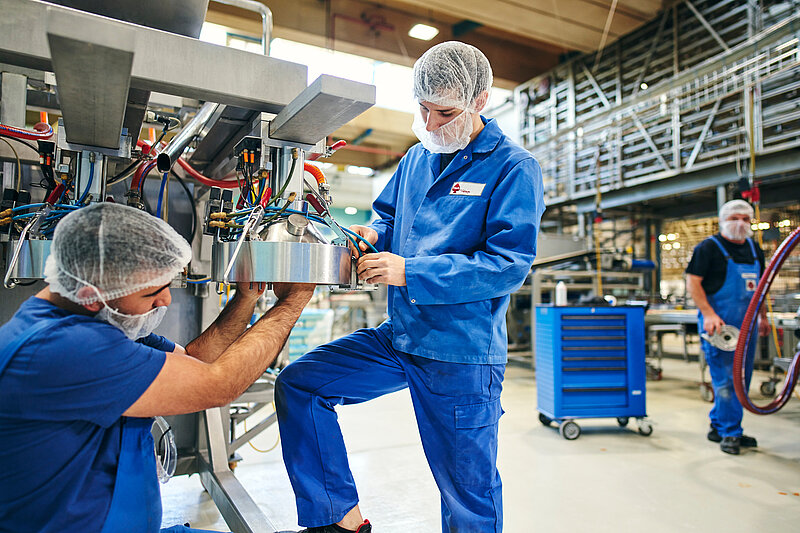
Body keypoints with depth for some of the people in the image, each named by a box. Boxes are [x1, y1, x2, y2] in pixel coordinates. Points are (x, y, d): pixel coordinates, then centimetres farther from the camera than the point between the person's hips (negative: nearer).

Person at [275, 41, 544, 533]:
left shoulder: (513, 167, -9)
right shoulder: (417, 158, 11)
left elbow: (510, 264, -18)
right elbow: (389, 215, 22)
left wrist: (410, 271, -24)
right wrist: (373, 235, -4)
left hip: (462, 353, -6)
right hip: (397, 337, 6)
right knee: (297, 384, -1)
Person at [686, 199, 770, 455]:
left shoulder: (754, 249, 15)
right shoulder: (708, 247, -7)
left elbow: (759, 285, 24)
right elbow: (692, 281, -12)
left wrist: (763, 316, 20)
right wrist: (709, 314, -20)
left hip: (746, 325, 7)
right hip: (718, 324, -7)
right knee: (725, 380, -5)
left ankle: (718, 426, 24)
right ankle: (730, 433, 5)